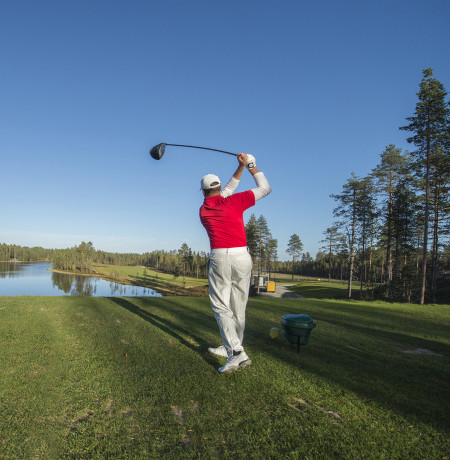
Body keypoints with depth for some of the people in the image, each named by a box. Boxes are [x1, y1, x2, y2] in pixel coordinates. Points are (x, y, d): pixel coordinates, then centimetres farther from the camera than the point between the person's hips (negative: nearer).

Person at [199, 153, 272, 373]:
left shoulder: (203, 210, 11)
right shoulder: (234, 202, 1)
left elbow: (226, 192, 22)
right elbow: (265, 188, 10)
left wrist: (241, 167, 21)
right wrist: (251, 166, 21)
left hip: (219, 258, 0)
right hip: (242, 257, 1)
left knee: (221, 306, 2)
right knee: (238, 307, 13)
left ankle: (237, 352, -12)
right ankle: (230, 348, 25)